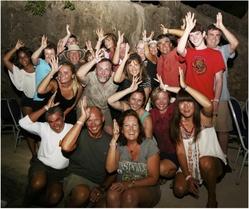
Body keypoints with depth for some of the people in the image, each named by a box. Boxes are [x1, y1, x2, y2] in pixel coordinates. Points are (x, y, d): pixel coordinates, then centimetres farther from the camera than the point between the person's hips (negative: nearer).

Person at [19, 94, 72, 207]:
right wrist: (46, 108, -19)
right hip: (41, 164, 0)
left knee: (54, 198, -24)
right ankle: (26, 203, 1)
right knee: (38, 184, -33)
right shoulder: (44, 128, -1)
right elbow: (24, 123, -16)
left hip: (61, 171, 1)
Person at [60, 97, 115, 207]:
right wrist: (82, 119, -24)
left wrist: (101, 188, -11)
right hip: (77, 178, -2)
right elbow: (66, 147, -28)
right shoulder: (80, 135, -4)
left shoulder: (110, 140, 4)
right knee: (82, 193, -34)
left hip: (100, 184, 3)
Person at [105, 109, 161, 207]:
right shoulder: (119, 145, 1)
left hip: (147, 190, -1)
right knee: (112, 194, -31)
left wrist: (130, 184, -23)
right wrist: (114, 141, -21)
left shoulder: (149, 145, -7)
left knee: (129, 195, -33)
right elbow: (110, 168, -15)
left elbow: (153, 178, -9)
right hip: (123, 187, 2)